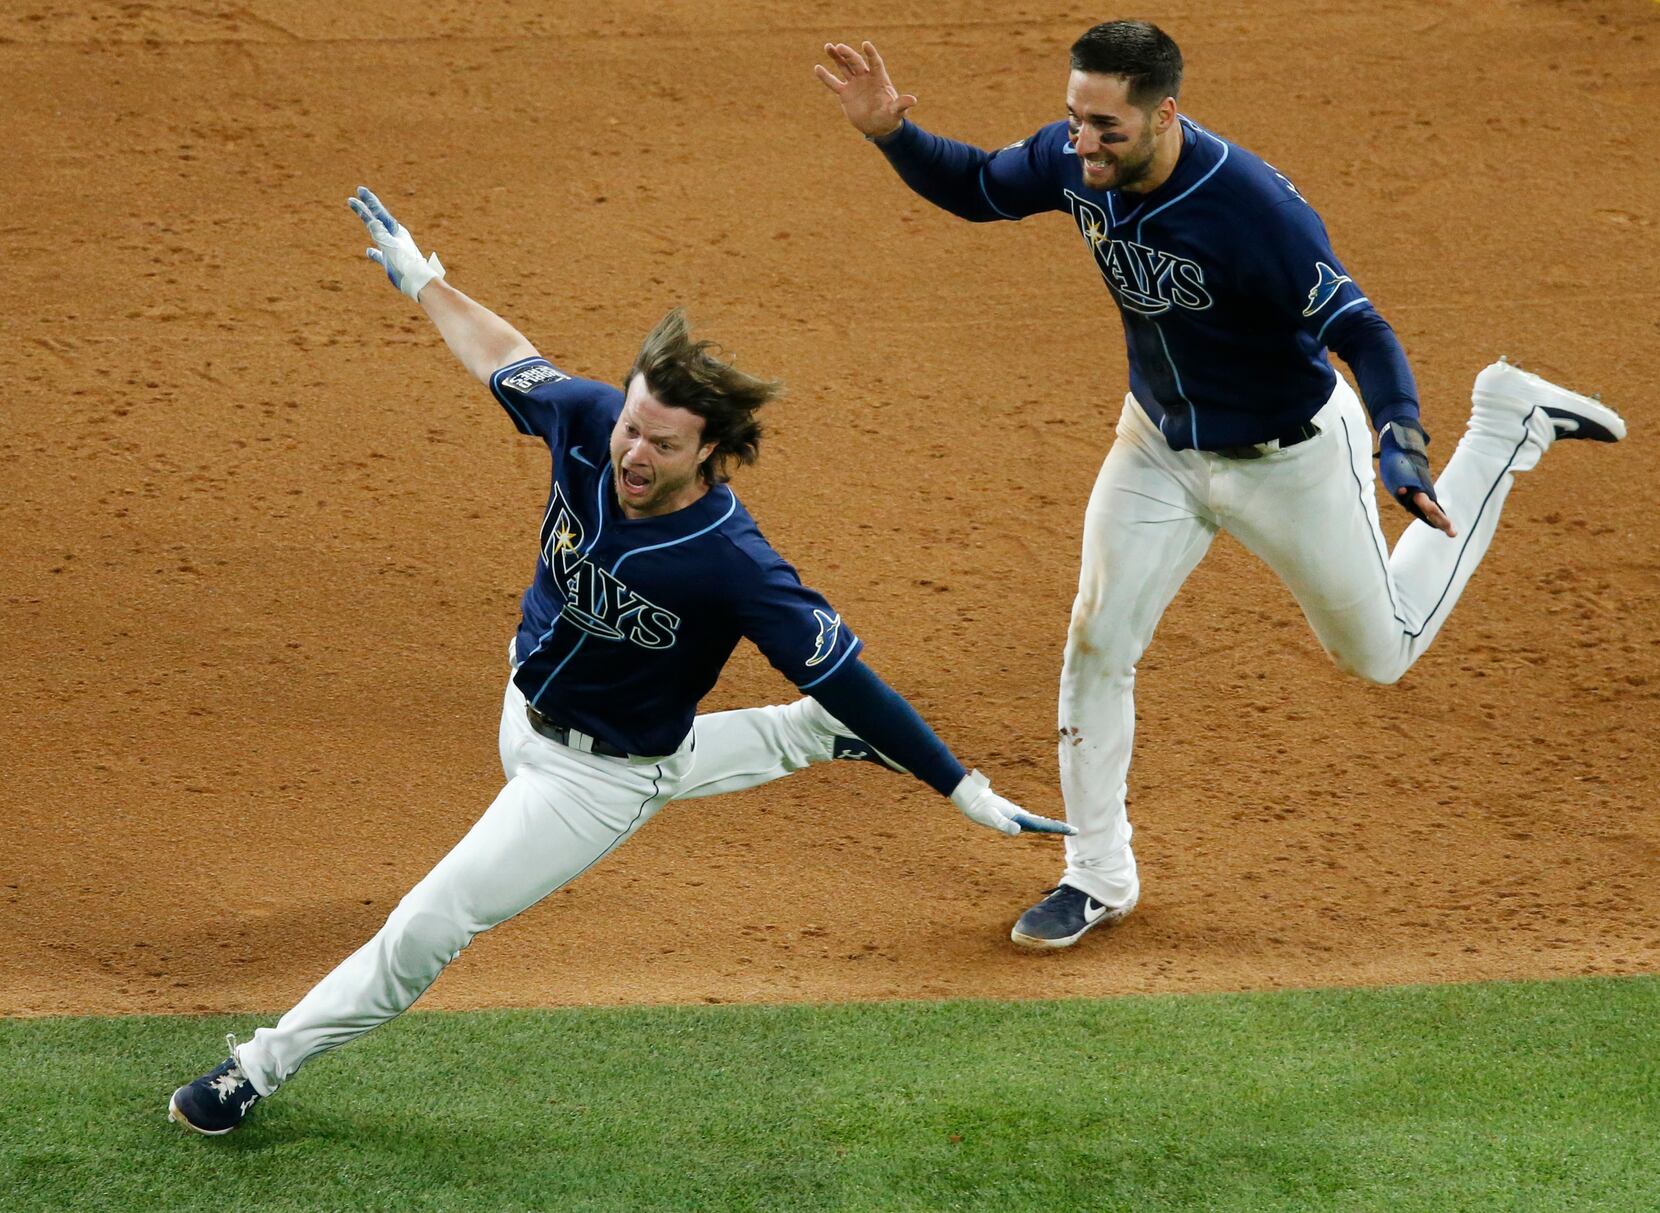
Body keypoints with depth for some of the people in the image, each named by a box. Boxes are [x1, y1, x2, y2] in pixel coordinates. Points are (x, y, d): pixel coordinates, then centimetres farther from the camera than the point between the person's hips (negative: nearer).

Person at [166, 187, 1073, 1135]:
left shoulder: (732, 566, -37)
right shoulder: (587, 423, -22)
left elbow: (849, 677, -30)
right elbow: (506, 358, -1)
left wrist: (964, 789, -28)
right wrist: (420, 277, 13)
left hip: (605, 779, -7)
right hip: (528, 719, 7)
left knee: (432, 925, -5)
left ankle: (264, 1067, 11)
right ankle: (813, 736, 51)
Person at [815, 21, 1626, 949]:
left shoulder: (1256, 210, -37)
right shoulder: (1074, 162, -19)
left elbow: (1362, 332, -34)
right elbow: (975, 188, 0)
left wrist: (1401, 449, -50)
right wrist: (892, 132, -19)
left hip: (1287, 457, -5)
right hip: (1159, 446, 5)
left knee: (1380, 652, 15)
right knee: (1098, 643, 0)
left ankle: (1508, 428, 30)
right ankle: (1099, 879, 17)